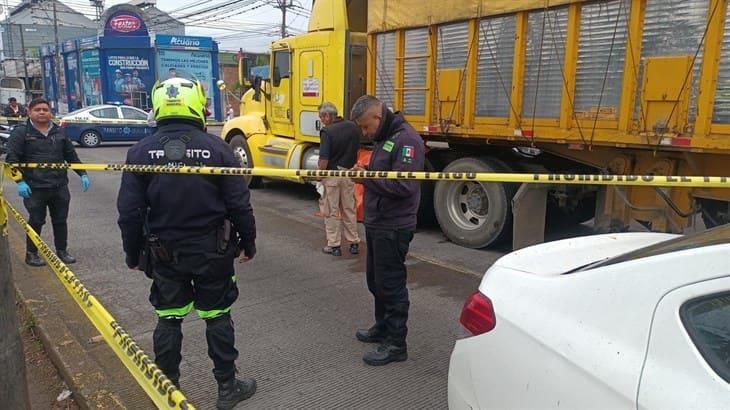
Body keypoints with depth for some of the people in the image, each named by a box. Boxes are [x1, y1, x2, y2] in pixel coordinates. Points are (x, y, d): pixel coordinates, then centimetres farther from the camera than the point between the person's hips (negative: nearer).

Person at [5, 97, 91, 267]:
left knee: (60, 220, 11)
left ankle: (62, 251, 25)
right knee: (36, 221, 5)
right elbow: (12, 159, -7)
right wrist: (20, 181, -17)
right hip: (34, 188, -4)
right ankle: (31, 254, 20)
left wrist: (82, 174, 8)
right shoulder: (21, 132, -2)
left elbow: (71, 156, 16)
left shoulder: (59, 132, 11)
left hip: (60, 186, 4)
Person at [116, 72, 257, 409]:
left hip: (164, 254, 2)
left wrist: (133, 253, 9)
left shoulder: (141, 152, -7)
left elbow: (130, 212, -5)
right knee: (217, 317, 12)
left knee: (169, 319, 16)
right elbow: (239, 206, -9)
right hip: (212, 253, -1)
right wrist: (249, 243, 5)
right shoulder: (217, 148, -12)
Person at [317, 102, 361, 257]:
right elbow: (357, 150, 8)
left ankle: (334, 245, 12)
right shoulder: (353, 127, 0)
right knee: (349, 209, 15)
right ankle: (354, 243, 22)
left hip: (332, 175, -5)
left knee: (331, 212, 7)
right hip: (349, 174, 5)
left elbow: (324, 160, -21)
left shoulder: (327, 132, -18)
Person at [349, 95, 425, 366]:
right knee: (376, 281, 20)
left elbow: (404, 185, -27)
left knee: (391, 285, 0)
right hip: (376, 224, 10)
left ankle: (396, 344, 13)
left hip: (393, 228, -10)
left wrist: (367, 178, -22)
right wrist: (364, 172, 5)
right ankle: (382, 328, 38)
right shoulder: (384, 139, 14)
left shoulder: (406, 139, -18)